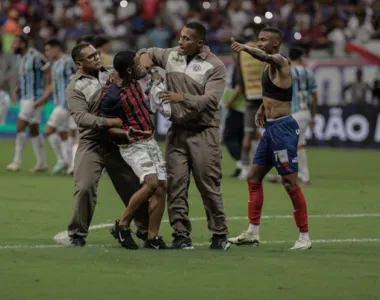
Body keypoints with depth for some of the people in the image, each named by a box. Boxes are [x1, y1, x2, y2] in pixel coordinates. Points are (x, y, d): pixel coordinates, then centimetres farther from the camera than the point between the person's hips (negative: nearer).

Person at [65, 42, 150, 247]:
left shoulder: (110, 74, 8)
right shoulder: (75, 87, -6)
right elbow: (81, 117, -18)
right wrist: (109, 122, -29)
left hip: (117, 142, 4)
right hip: (92, 143, -4)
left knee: (134, 186, 6)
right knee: (85, 187, -13)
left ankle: (144, 230, 20)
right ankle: (77, 234, 0)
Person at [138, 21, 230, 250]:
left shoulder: (214, 66, -7)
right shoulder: (172, 55, 8)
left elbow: (211, 100, -16)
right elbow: (149, 52, 26)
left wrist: (183, 98, -28)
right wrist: (145, 56, 1)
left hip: (204, 133, -4)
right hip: (177, 131, 5)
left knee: (209, 185, -4)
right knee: (176, 185, -1)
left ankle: (220, 235, 5)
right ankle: (181, 236, 2)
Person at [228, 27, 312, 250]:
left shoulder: (280, 62, -13)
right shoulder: (270, 67, 14)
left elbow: (265, 56, -37)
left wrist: (245, 48, -56)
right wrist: (263, 107, 11)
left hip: (283, 128, -10)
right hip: (271, 128, 10)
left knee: (291, 182, -8)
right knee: (254, 178, 12)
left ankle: (305, 237, -3)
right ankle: (253, 233, 18)